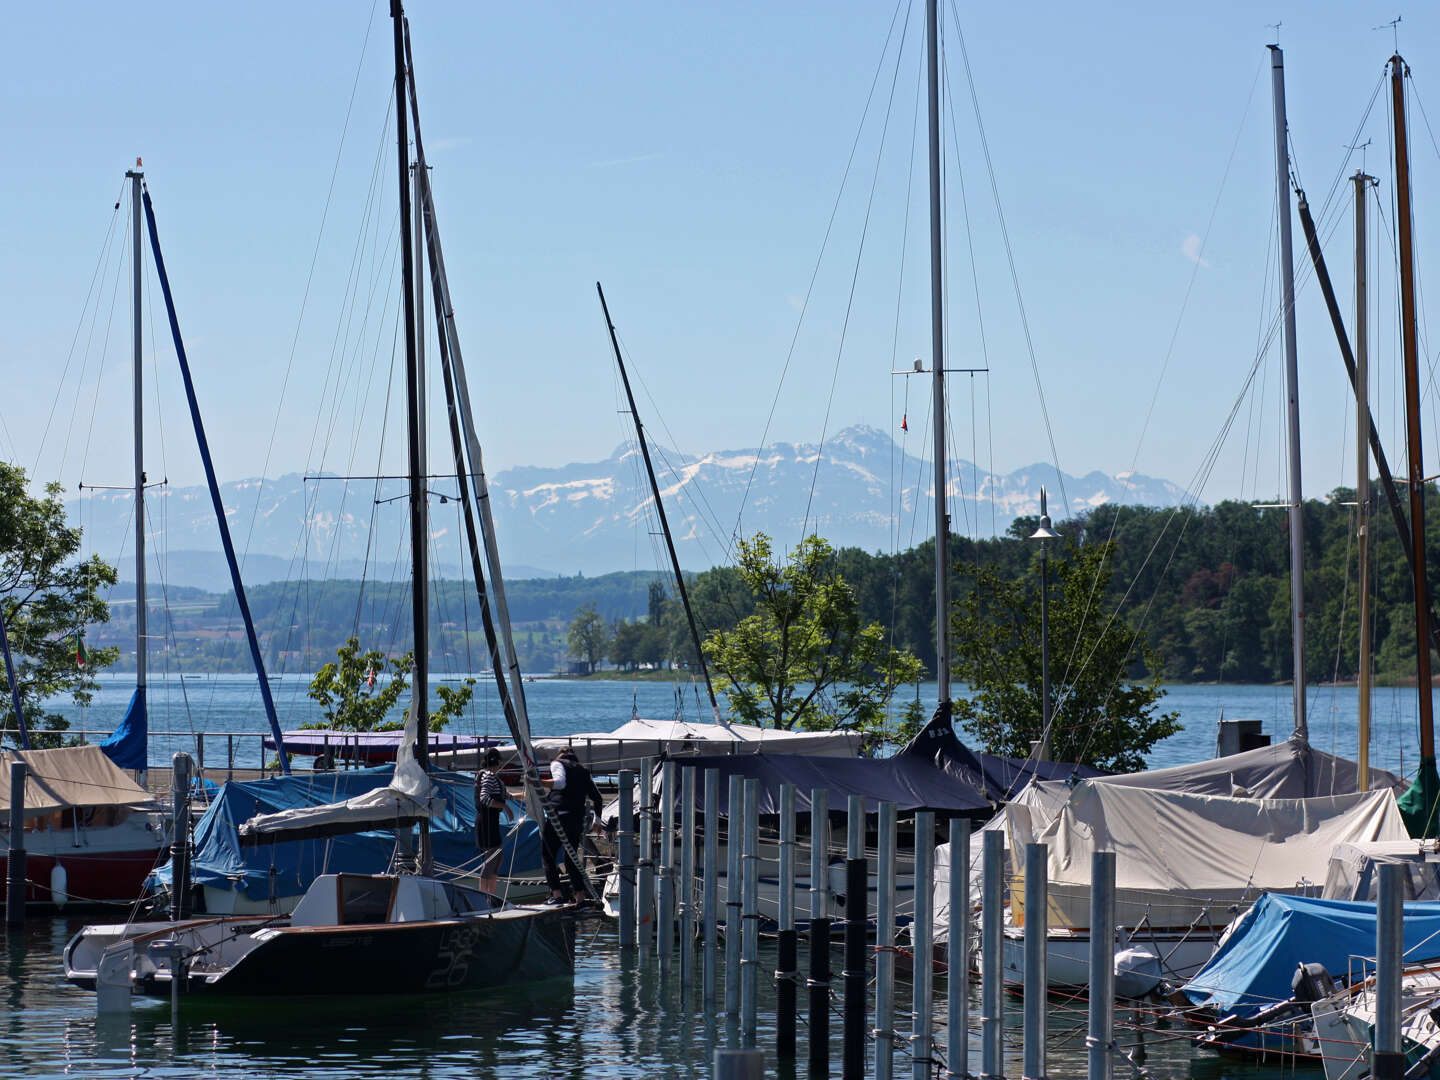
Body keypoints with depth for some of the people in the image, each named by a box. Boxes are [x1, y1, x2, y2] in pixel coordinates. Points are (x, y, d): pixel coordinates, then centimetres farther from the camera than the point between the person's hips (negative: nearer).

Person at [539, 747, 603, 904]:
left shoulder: (557, 763, 8)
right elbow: (597, 798, 19)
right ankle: (581, 896, 5)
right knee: (571, 859, 13)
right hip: (578, 819, 5)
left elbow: (560, 782, -14)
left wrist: (539, 782, -24)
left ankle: (556, 893, -10)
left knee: (547, 856, 2)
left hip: (557, 816, -5)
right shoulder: (584, 771, 22)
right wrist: (597, 821, 30)